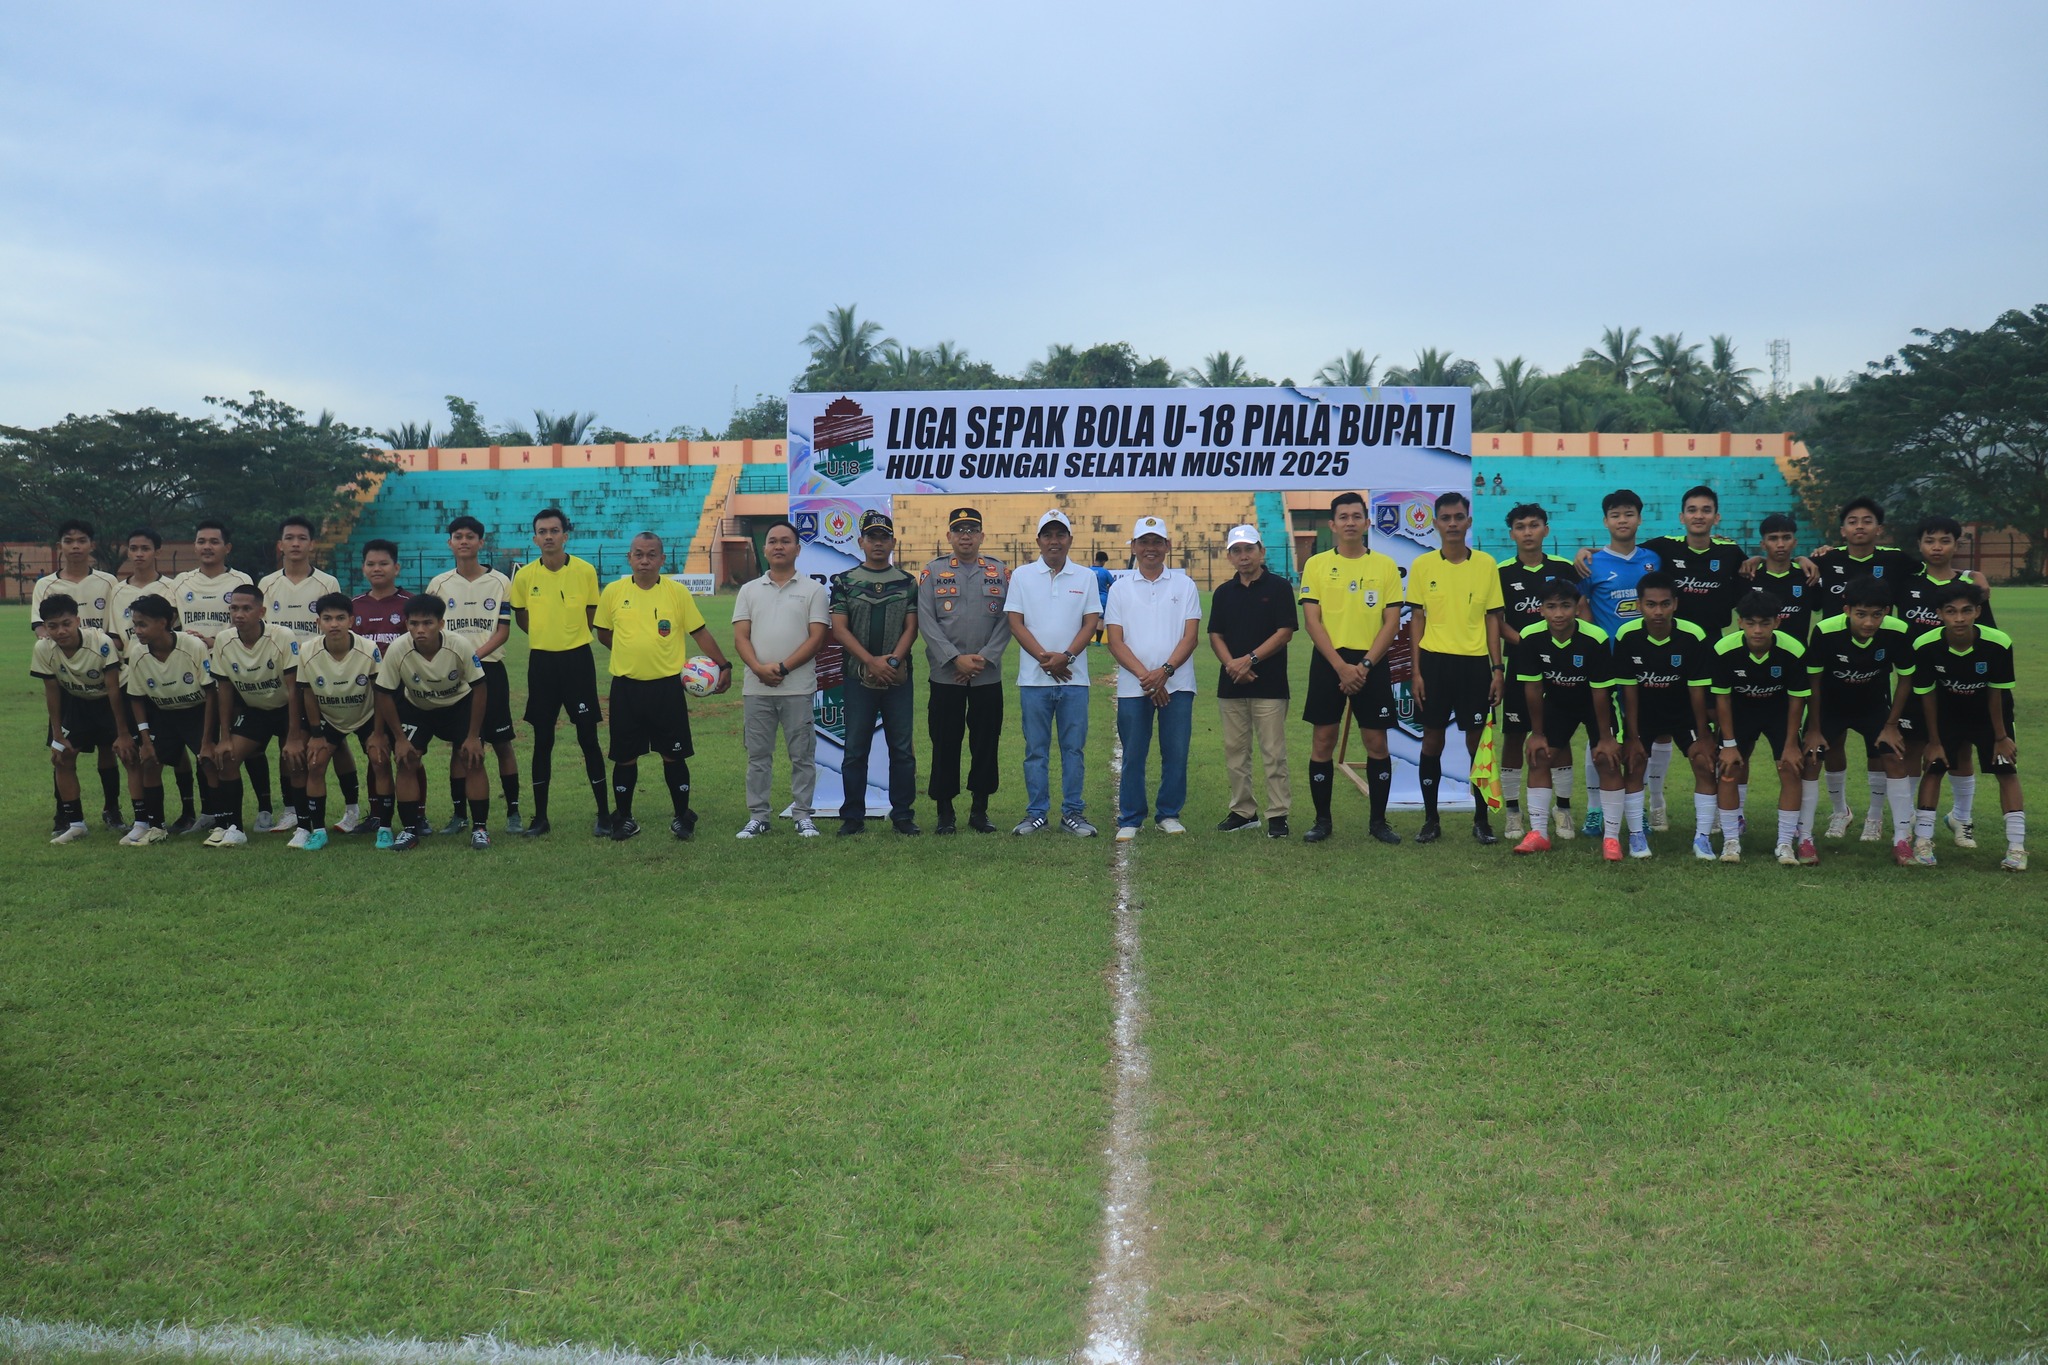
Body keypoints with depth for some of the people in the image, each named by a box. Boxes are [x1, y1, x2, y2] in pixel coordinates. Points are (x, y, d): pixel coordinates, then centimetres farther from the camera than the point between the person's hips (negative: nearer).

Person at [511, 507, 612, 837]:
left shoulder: (585, 570, -4)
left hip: (578, 659, -2)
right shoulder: (524, 576, 0)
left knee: (588, 738, -1)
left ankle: (604, 813, 8)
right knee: (542, 740, 7)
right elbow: (520, 617, 15)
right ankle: (540, 816, 16)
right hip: (541, 661, 2)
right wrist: (547, 634, 10)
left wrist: (570, 634, 5)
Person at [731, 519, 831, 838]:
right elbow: (740, 637, 4)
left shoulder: (812, 590, 4)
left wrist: (782, 667, -13)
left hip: (798, 688, -2)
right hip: (756, 689, 3)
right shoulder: (749, 590, 12)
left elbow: (817, 638, -4)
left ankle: (802, 815, 12)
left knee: (802, 756, 3)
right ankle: (757, 817, 15)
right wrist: (759, 668, -14)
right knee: (758, 756, 7)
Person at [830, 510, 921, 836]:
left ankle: (903, 815, 10)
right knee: (855, 749, 3)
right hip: (858, 675, -1)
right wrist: (872, 662, -13)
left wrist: (892, 660, -13)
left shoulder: (907, 583, 8)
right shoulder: (844, 582, 5)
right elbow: (840, 629, -2)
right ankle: (853, 817, 10)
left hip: (898, 675, 1)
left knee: (902, 748, 3)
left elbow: (911, 628, 3)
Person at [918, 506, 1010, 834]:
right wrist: (957, 659, -13)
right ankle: (944, 812, 12)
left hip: (988, 676, 1)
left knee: (986, 744, 5)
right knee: (945, 744, 2)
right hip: (945, 674, -1)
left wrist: (983, 658, -10)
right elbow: (926, 622, -3)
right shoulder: (933, 572, 4)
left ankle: (979, 811, 17)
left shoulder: (1000, 572, 7)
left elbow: (1006, 621, 2)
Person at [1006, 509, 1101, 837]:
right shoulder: (1022, 576, 6)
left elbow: (1091, 622, 3)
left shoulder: (1085, 577, 8)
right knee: (1036, 749, 4)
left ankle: (1073, 813, 11)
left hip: (1074, 678, 1)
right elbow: (1015, 622, 0)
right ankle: (1036, 813, 11)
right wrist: (1044, 657, -11)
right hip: (1033, 678, 0)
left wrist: (1066, 656, -12)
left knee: (1073, 748, 3)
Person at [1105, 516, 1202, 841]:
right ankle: (1129, 820, 11)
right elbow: (1115, 641, 1)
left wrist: (1165, 671, -15)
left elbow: (1191, 636, 0)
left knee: (1176, 753, 3)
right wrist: (1144, 675, -12)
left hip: (1177, 684, 0)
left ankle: (1169, 814, 16)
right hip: (1133, 686, 0)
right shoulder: (1120, 588, 8)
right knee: (1133, 755, 3)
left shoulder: (1184, 585, 6)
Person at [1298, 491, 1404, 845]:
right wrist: (1340, 666, -12)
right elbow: (1312, 621, -3)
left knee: (1377, 742, 3)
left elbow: (1392, 621, 1)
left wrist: (1365, 664, -11)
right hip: (1328, 662, 0)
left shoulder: (1385, 565, 4)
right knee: (1322, 741, 1)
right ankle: (1322, 820, 12)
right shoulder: (1316, 565, 3)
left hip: (1372, 663, 0)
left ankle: (1379, 821, 13)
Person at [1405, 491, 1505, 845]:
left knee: (1477, 741, 3)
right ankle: (1430, 819, 14)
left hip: (1475, 662, 0)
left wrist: (1497, 668, -1)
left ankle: (1481, 819, 15)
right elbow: (1416, 618, 4)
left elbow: (1492, 618, 5)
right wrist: (1416, 670, -2)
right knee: (1432, 740, 4)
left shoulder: (1486, 564, 3)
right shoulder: (1422, 565, 2)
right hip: (1435, 660, 0)